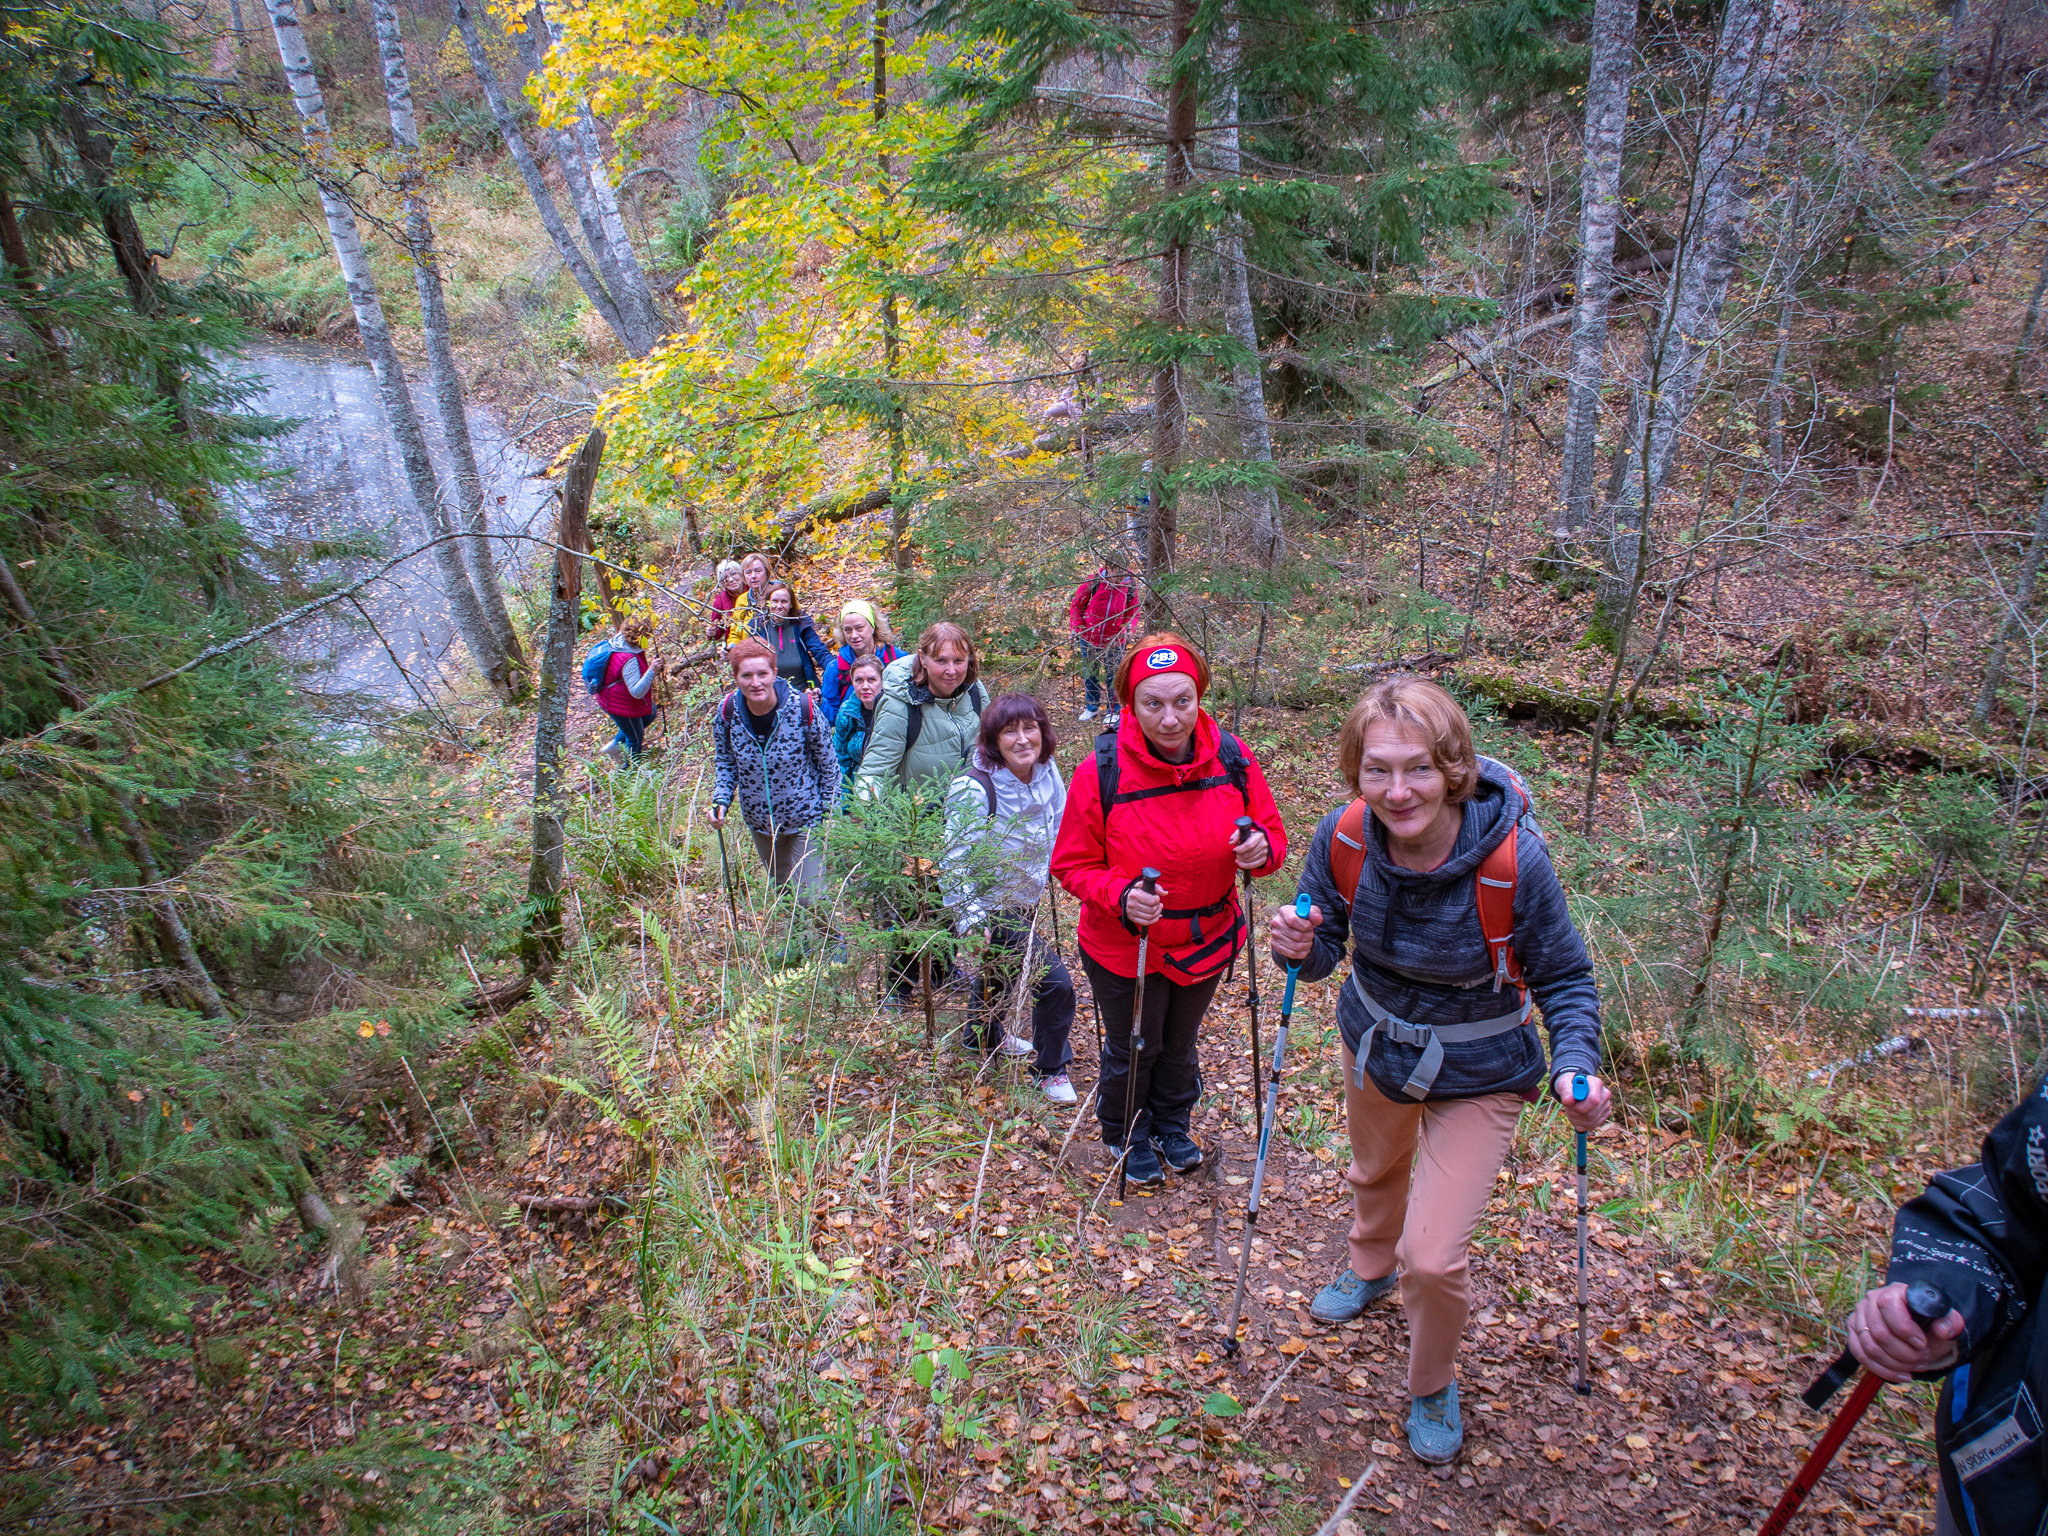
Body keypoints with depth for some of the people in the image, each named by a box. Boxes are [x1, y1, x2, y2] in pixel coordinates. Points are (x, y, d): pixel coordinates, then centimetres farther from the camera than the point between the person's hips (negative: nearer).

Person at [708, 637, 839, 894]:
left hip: (806, 817, -4)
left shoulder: (803, 708, -23)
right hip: (759, 820, 4)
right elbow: (726, 763, 2)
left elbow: (828, 763, -10)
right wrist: (720, 800, -13)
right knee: (779, 888, 23)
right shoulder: (727, 711, -15)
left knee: (811, 896, -3)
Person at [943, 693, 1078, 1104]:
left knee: (1002, 969, 30)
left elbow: (1061, 826, 9)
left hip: (1024, 900, 8)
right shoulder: (975, 788, -29)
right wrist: (970, 920, -26)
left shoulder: (1046, 772, -9)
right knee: (1055, 980, -13)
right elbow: (958, 859, -25)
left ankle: (983, 1035, 59)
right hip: (989, 908, -8)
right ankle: (1052, 1069, 9)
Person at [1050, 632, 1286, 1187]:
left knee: (1180, 1044, 28)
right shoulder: (1101, 771, -25)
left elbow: (1272, 832, -3)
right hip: (1125, 949, -3)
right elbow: (1072, 865, -15)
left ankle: (1172, 1124, 57)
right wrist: (1120, 895, -34)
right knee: (1132, 1051, 21)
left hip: (1207, 942, 3)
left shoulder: (1230, 757, -16)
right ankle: (1125, 1133, 52)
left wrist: (1261, 849, -27)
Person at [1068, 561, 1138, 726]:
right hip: (1088, 638, 1)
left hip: (1113, 643, -1)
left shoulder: (1130, 587, -11)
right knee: (1090, 673, 17)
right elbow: (1076, 605, -2)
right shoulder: (1093, 582, -15)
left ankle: (1114, 711, 26)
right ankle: (1092, 707, 37)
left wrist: (1127, 629, -20)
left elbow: (1133, 614, 0)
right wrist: (1076, 627, -10)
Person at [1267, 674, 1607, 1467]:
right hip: (1374, 1043, 4)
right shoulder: (1343, 839, -24)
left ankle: (1433, 1386, 29)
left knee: (1434, 1255, -5)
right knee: (1374, 1172, 31)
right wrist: (1300, 948, -32)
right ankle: (1370, 1268, 67)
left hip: (1477, 1075, -4)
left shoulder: (1513, 859, -33)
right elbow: (1326, 945, -9)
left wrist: (1577, 1066, -33)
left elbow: (1564, 978, -17)